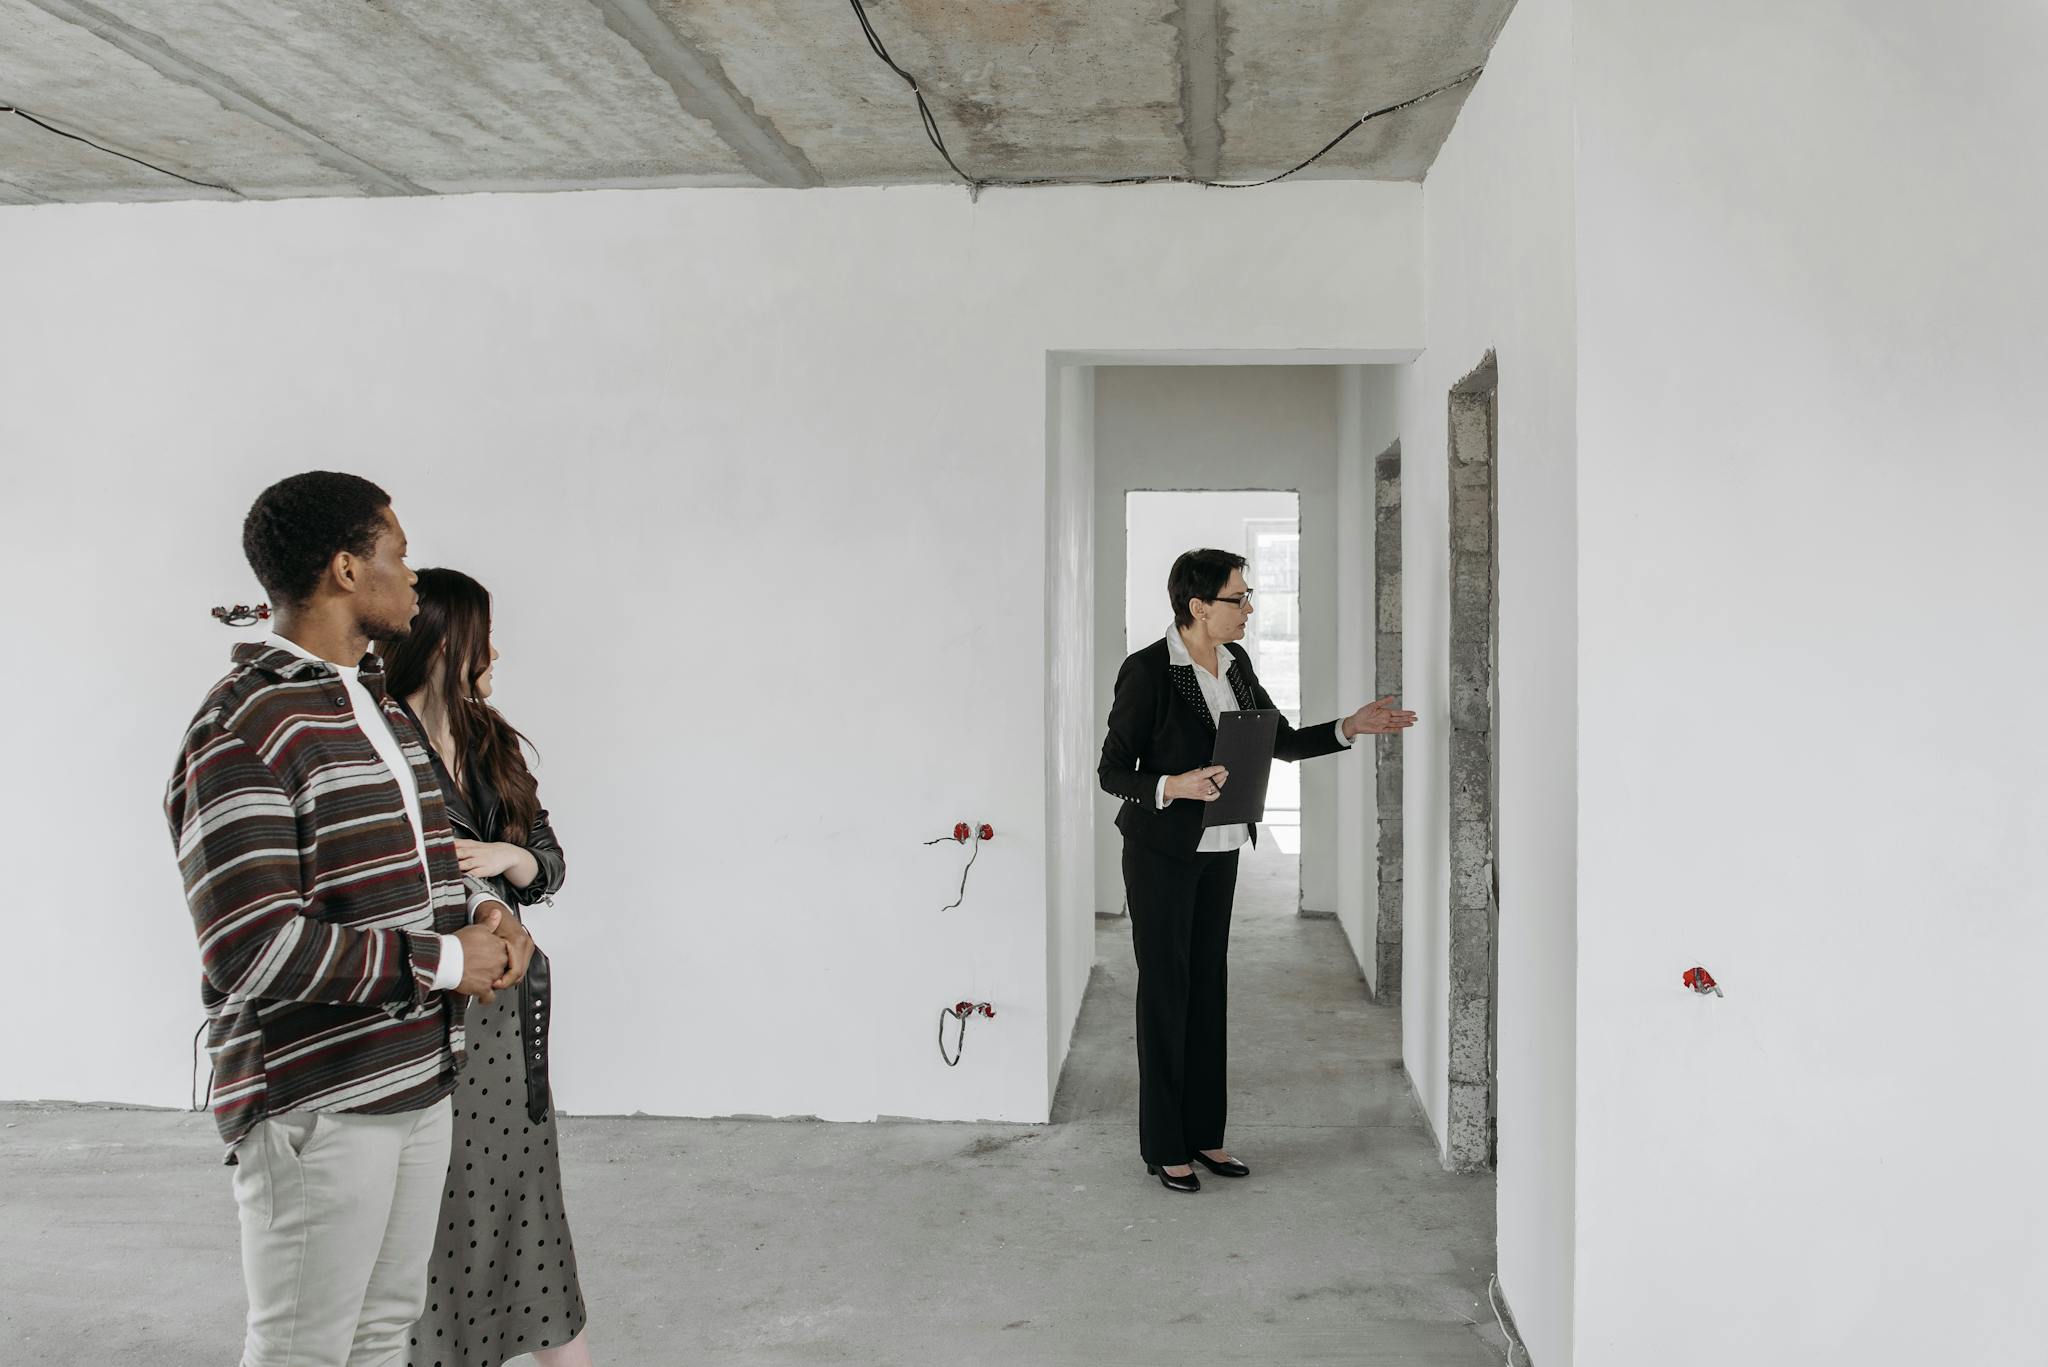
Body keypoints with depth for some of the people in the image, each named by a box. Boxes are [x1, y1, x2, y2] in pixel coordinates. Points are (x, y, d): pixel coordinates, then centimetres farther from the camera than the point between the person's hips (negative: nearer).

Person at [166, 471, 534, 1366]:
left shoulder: (380, 707, 13)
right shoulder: (241, 733, -18)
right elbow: (253, 950, -26)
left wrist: (481, 911, 1)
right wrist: (444, 961, -19)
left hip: (418, 1083, 9)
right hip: (317, 1109, -9)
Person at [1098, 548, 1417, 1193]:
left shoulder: (1235, 663, 6)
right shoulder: (1147, 671, -16)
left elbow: (1282, 742, 12)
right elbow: (1112, 771, -13)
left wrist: (1350, 728, 1)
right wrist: (1173, 787, -29)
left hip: (1219, 849, 7)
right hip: (1163, 851, -7)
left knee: (1208, 986, 12)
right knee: (1165, 991, 1)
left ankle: (1205, 1134, 23)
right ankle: (1163, 1147, 13)